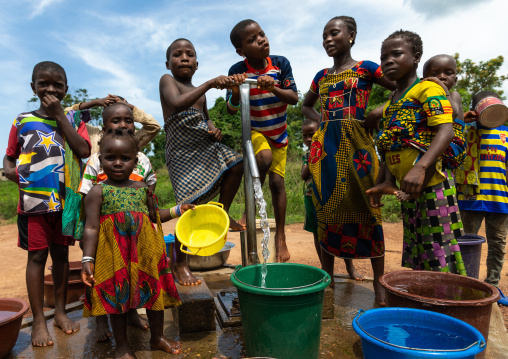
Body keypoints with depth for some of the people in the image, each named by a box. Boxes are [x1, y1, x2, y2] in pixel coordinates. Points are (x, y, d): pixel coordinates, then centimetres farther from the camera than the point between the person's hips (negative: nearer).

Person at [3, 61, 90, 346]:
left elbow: (84, 151, -12)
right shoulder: (23, 121, 6)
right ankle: (39, 319, 15)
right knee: (37, 255, 3)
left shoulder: (73, 119, 5)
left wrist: (59, 116, -11)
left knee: (61, 253, 10)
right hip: (34, 198, 0)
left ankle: (60, 311, 24)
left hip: (66, 199, 1)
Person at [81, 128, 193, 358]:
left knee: (155, 293, 13)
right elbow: (91, 227, -8)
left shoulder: (142, 189, 8)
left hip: (146, 253, 4)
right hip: (114, 256, -4)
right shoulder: (98, 192, -5)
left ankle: (157, 338, 35)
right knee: (117, 298, 8)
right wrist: (87, 259, -14)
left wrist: (177, 210, 12)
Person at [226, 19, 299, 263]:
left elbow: (294, 98, -12)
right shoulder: (238, 71, -15)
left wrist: (273, 88, -31)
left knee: (277, 181, 1)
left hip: (279, 132, 2)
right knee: (264, 157, -34)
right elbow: (231, 110, -16)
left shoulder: (280, 63, -10)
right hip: (255, 131, -2)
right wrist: (236, 91, -37)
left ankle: (280, 236, 17)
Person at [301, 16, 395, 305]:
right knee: (327, 209, 5)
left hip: (356, 144, -4)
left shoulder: (366, 69, 5)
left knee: (366, 208, -2)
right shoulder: (322, 76, 18)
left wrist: (377, 114, -7)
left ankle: (379, 281, 9)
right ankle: (326, 277, 17)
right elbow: (306, 105, 33)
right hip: (325, 146, 5)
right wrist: (319, 119, 14)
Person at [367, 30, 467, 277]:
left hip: (432, 184, -8)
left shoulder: (428, 89, -5)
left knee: (440, 252, -5)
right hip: (408, 190, 8)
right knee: (417, 256, 15)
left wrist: (420, 168, -33)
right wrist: (388, 182, 4)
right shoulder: (389, 105, 18)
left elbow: (446, 131, -19)